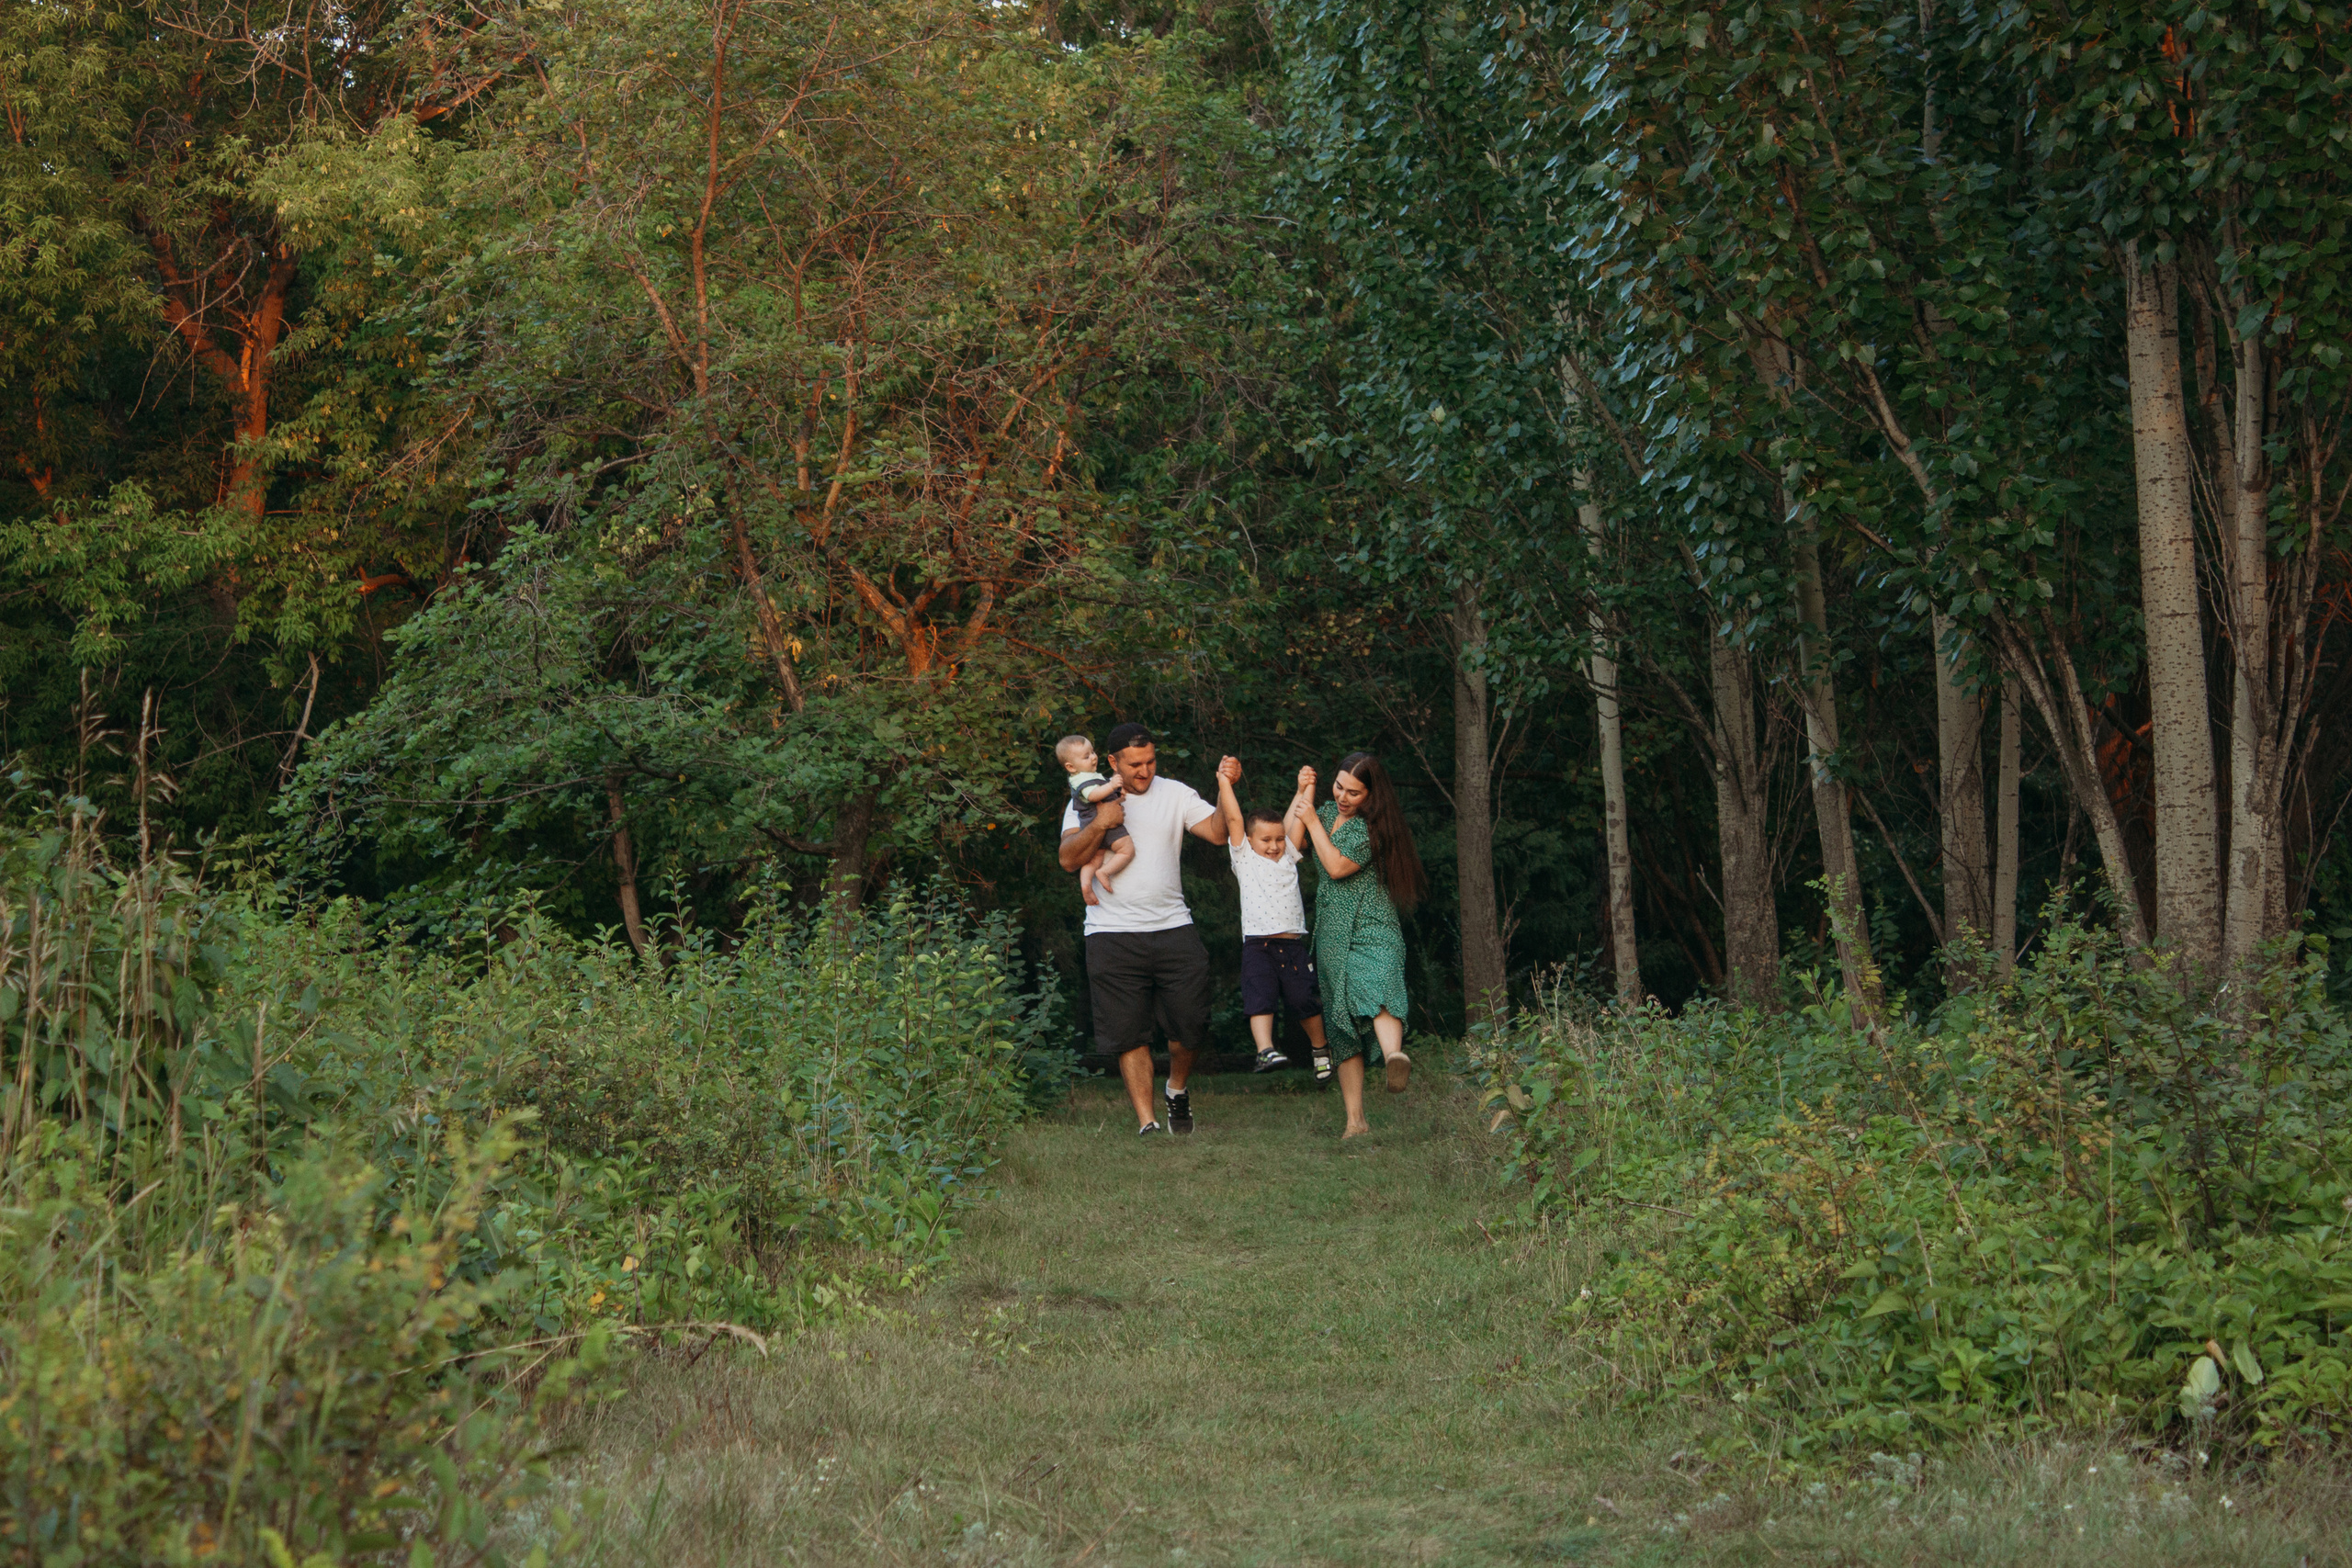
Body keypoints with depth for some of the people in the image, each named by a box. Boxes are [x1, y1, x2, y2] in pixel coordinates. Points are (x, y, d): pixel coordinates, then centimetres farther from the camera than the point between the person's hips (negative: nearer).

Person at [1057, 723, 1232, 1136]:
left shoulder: (1176, 795, 8)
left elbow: (1218, 832, -4)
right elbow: (1069, 859, -5)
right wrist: (1099, 824, -19)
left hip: (1173, 928, 1)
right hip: (1113, 934, -1)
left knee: (1190, 1024, 0)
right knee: (1130, 1034, -1)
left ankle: (1177, 1088, 29)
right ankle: (1147, 1124, 5)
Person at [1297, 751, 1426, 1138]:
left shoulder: (1375, 826, -6)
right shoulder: (1328, 811, 15)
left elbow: (1337, 866, -13)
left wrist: (1312, 819, -5)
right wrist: (1302, 794, 14)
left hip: (1372, 931, -6)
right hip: (1332, 936, 6)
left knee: (1374, 990, -36)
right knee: (1341, 1026, 3)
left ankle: (1394, 1055, -64)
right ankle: (1355, 1120, 6)